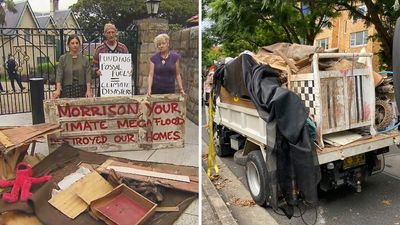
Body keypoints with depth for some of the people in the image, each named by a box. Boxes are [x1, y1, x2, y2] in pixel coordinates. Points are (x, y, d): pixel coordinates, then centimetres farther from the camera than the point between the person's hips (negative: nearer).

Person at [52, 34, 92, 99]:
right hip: (67, 89, 0)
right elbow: (59, 75, -4)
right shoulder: (63, 58, 3)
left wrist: (88, 90, -15)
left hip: (81, 90, 1)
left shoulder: (84, 59, 5)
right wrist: (58, 90, -18)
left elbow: (88, 75, -2)